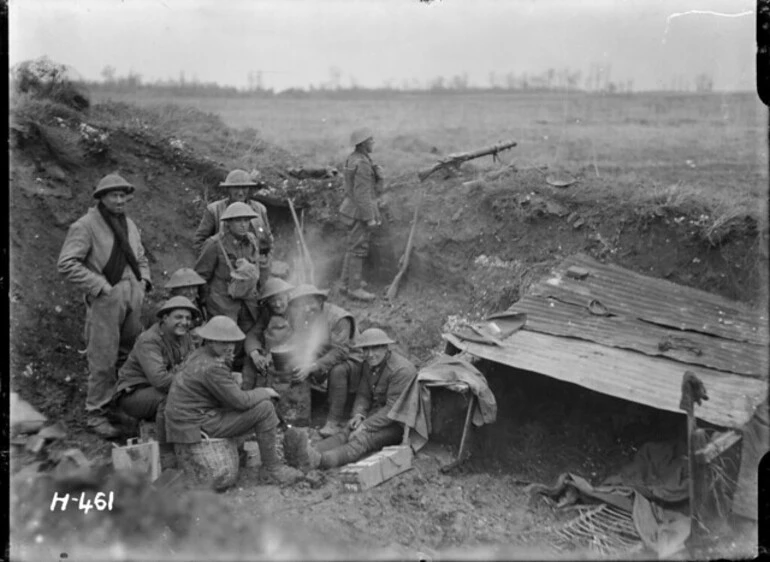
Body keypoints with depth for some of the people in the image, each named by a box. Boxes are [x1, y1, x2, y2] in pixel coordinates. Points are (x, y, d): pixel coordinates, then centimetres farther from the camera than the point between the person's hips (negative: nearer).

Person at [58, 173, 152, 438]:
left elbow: (141, 258, 29)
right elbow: (66, 263, -14)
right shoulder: (85, 226, -7)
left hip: (133, 298, 7)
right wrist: (99, 285, -16)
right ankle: (97, 414, 4)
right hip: (105, 299, -7)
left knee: (131, 355, 13)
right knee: (103, 359, -6)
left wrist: (144, 281, 10)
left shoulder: (129, 225, 17)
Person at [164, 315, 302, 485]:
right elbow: (240, 401, -21)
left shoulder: (199, 355, 9)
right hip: (199, 425, -10)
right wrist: (265, 392, -5)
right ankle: (272, 469, -5)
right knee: (265, 408, -13)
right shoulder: (212, 367, -23)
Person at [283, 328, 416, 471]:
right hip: (377, 414, 8)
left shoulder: (401, 369, -19)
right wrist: (358, 414, -10)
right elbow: (363, 395, 13)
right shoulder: (371, 365, 10)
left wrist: (365, 426, -26)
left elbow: (394, 408, -23)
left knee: (363, 439, -34)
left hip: (399, 423, -8)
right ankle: (312, 453, -50)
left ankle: (318, 460, -61)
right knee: (345, 434, -22)